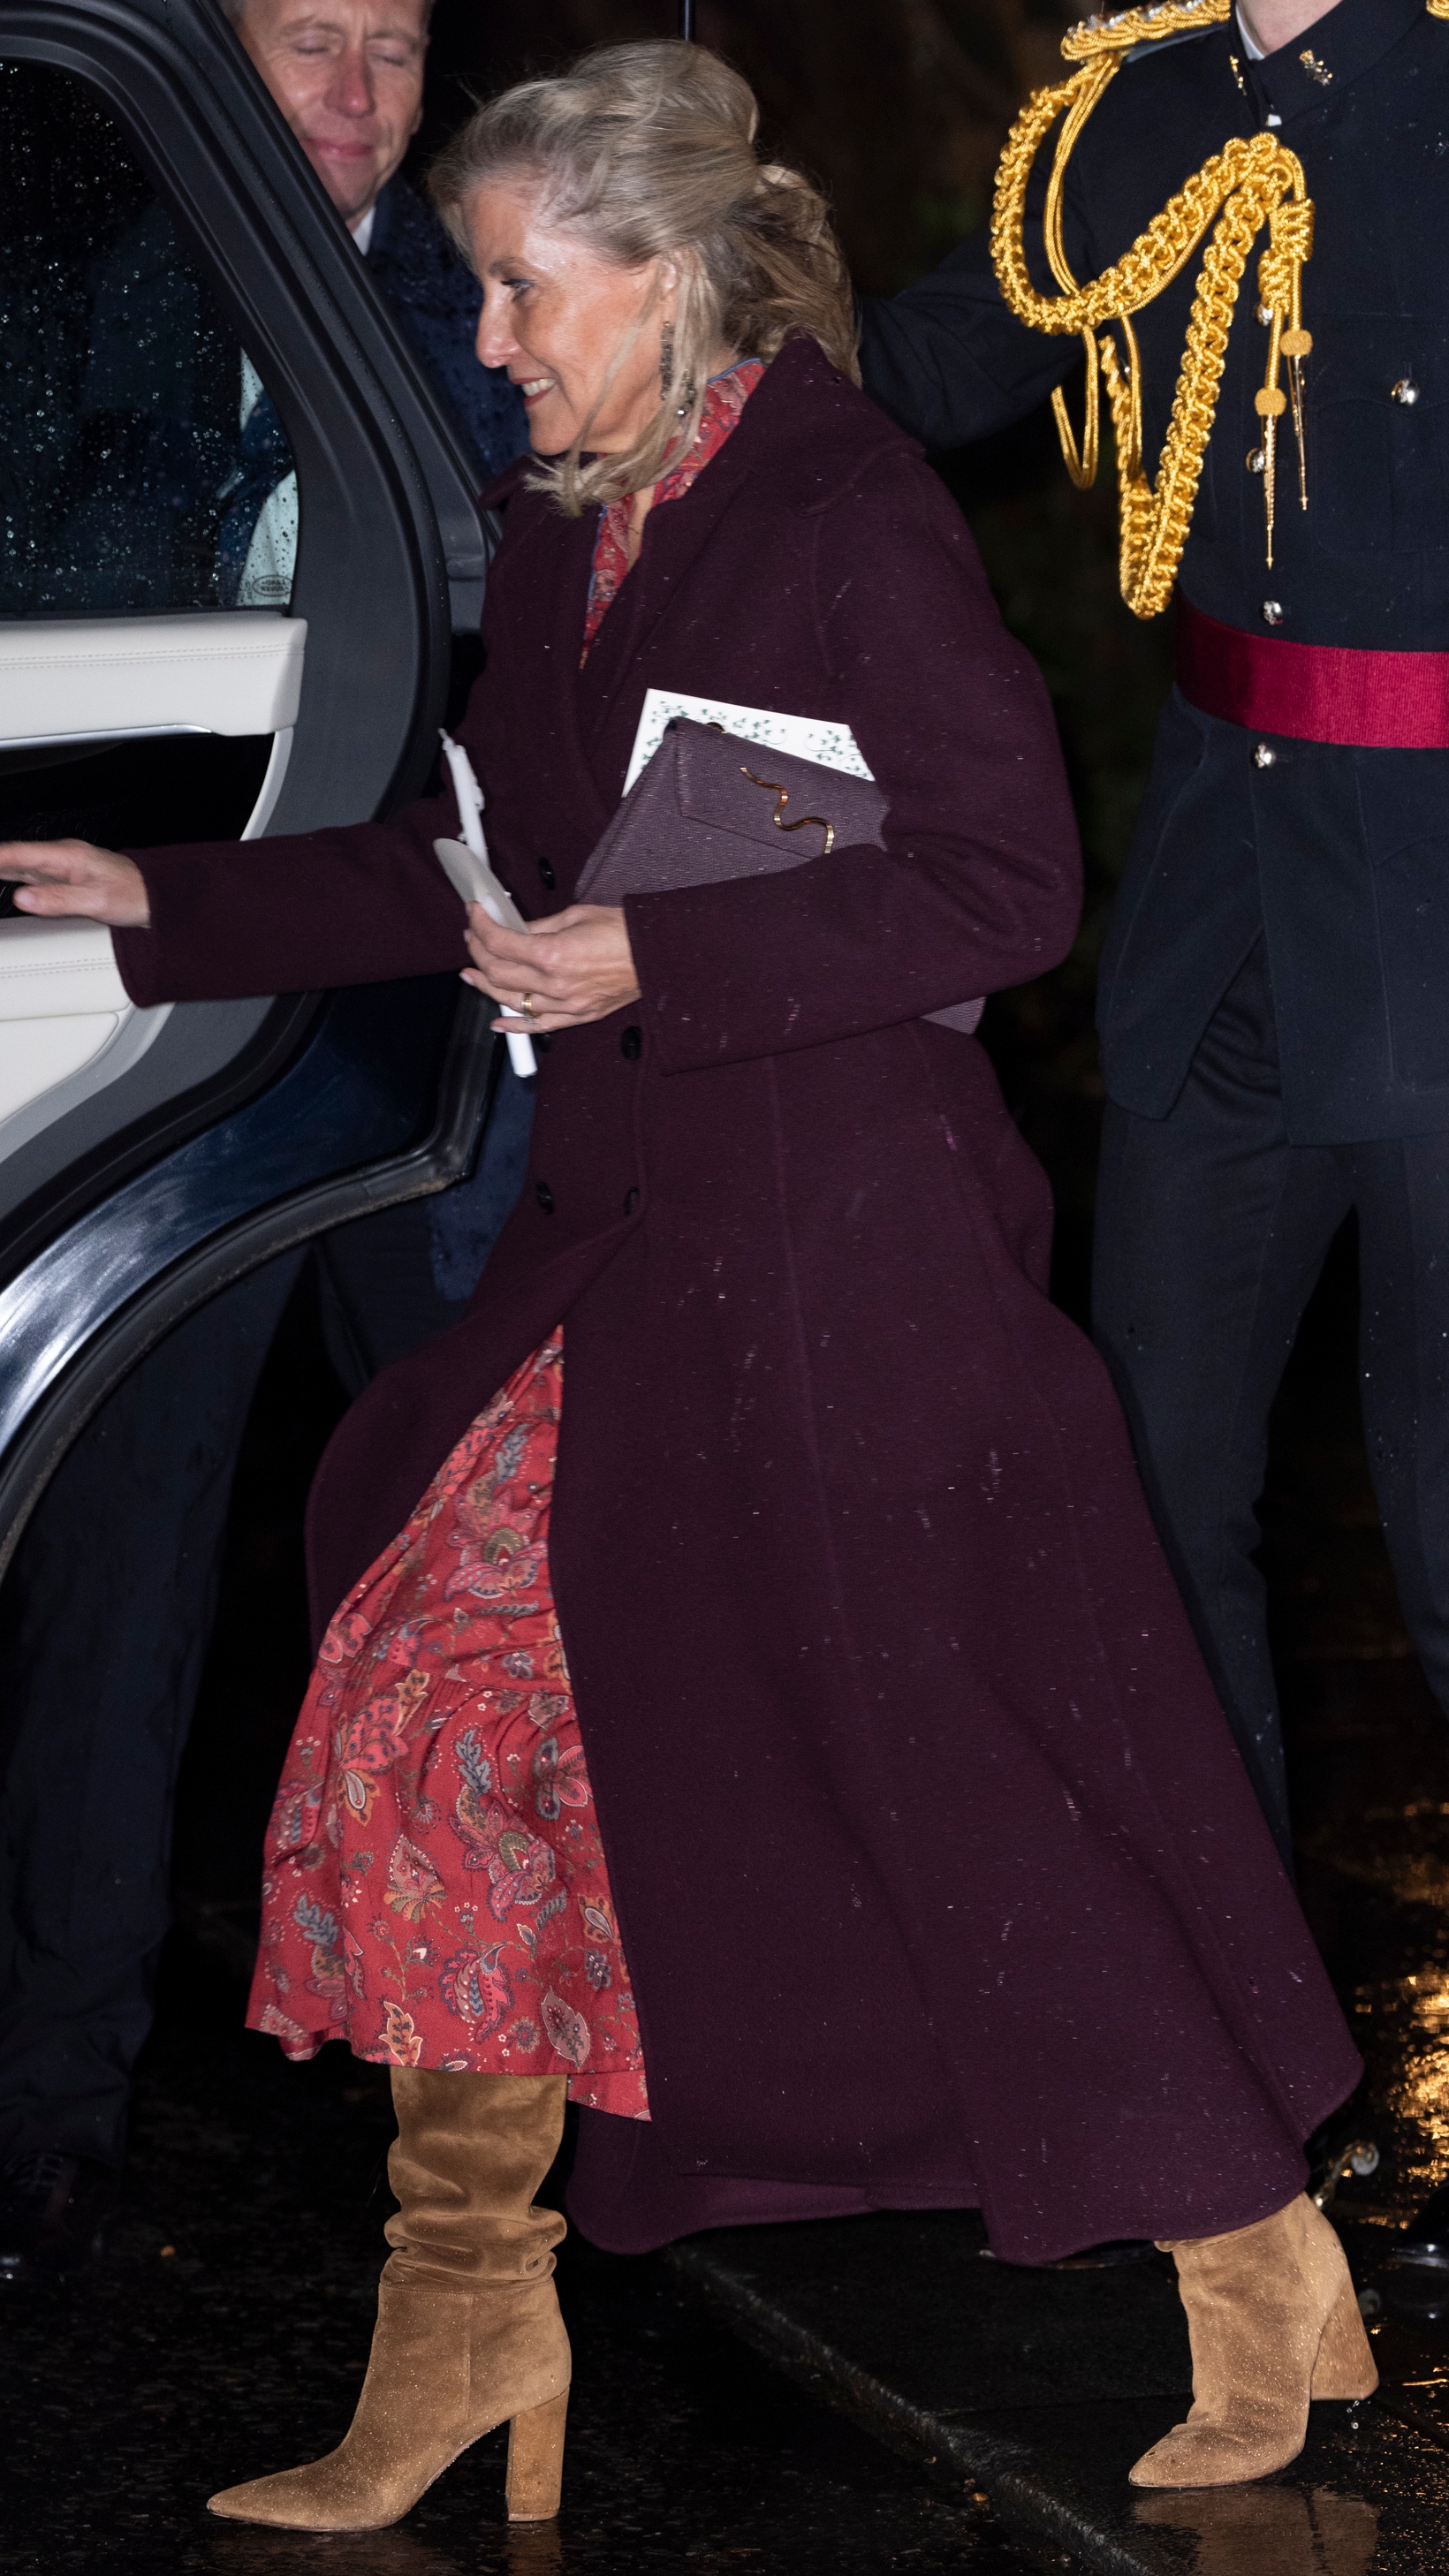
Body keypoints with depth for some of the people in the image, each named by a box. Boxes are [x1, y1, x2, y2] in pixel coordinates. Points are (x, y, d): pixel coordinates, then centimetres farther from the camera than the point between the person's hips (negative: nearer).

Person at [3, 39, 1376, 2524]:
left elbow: (1009, 879, -15)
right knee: (449, 1701, 5)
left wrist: (659, 961, -19)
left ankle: (1264, 2276, 18)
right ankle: (462, 2343, 16)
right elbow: (478, 870, 19)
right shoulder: (563, 543, 11)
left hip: (848, 1246, -8)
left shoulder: (847, 519, -13)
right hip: (630, 1244, 8)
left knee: (960, 1752, 0)